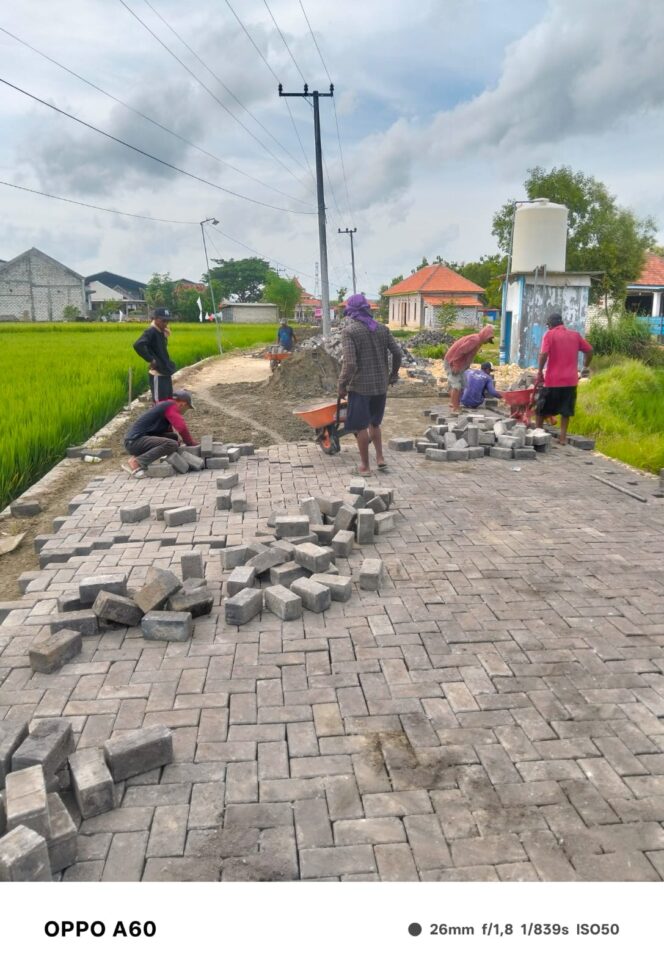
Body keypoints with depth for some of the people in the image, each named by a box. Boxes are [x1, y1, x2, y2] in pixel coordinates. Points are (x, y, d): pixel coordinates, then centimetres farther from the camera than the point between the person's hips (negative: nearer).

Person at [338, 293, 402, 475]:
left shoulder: (349, 330, -11)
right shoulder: (382, 328, 5)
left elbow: (349, 363, -19)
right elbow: (397, 353, 2)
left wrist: (342, 385, -8)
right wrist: (393, 376, 15)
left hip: (360, 385, -5)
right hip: (381, 385, 5)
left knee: (361, 426, 6)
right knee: (374, 423, 22)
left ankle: (365, 465, 13)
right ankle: (380, 457, 18)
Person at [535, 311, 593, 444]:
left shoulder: (550, 334, -4)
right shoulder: (575, 334, 8)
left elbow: (544, 354, -16)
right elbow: (589, 350, 9)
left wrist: (539, 372, -8)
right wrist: (586, 367, 21)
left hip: (552, 379, -3)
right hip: (570, 379, 4)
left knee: (542, 408, 12)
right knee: (565, 410, 10)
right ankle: (563, 437, 8)